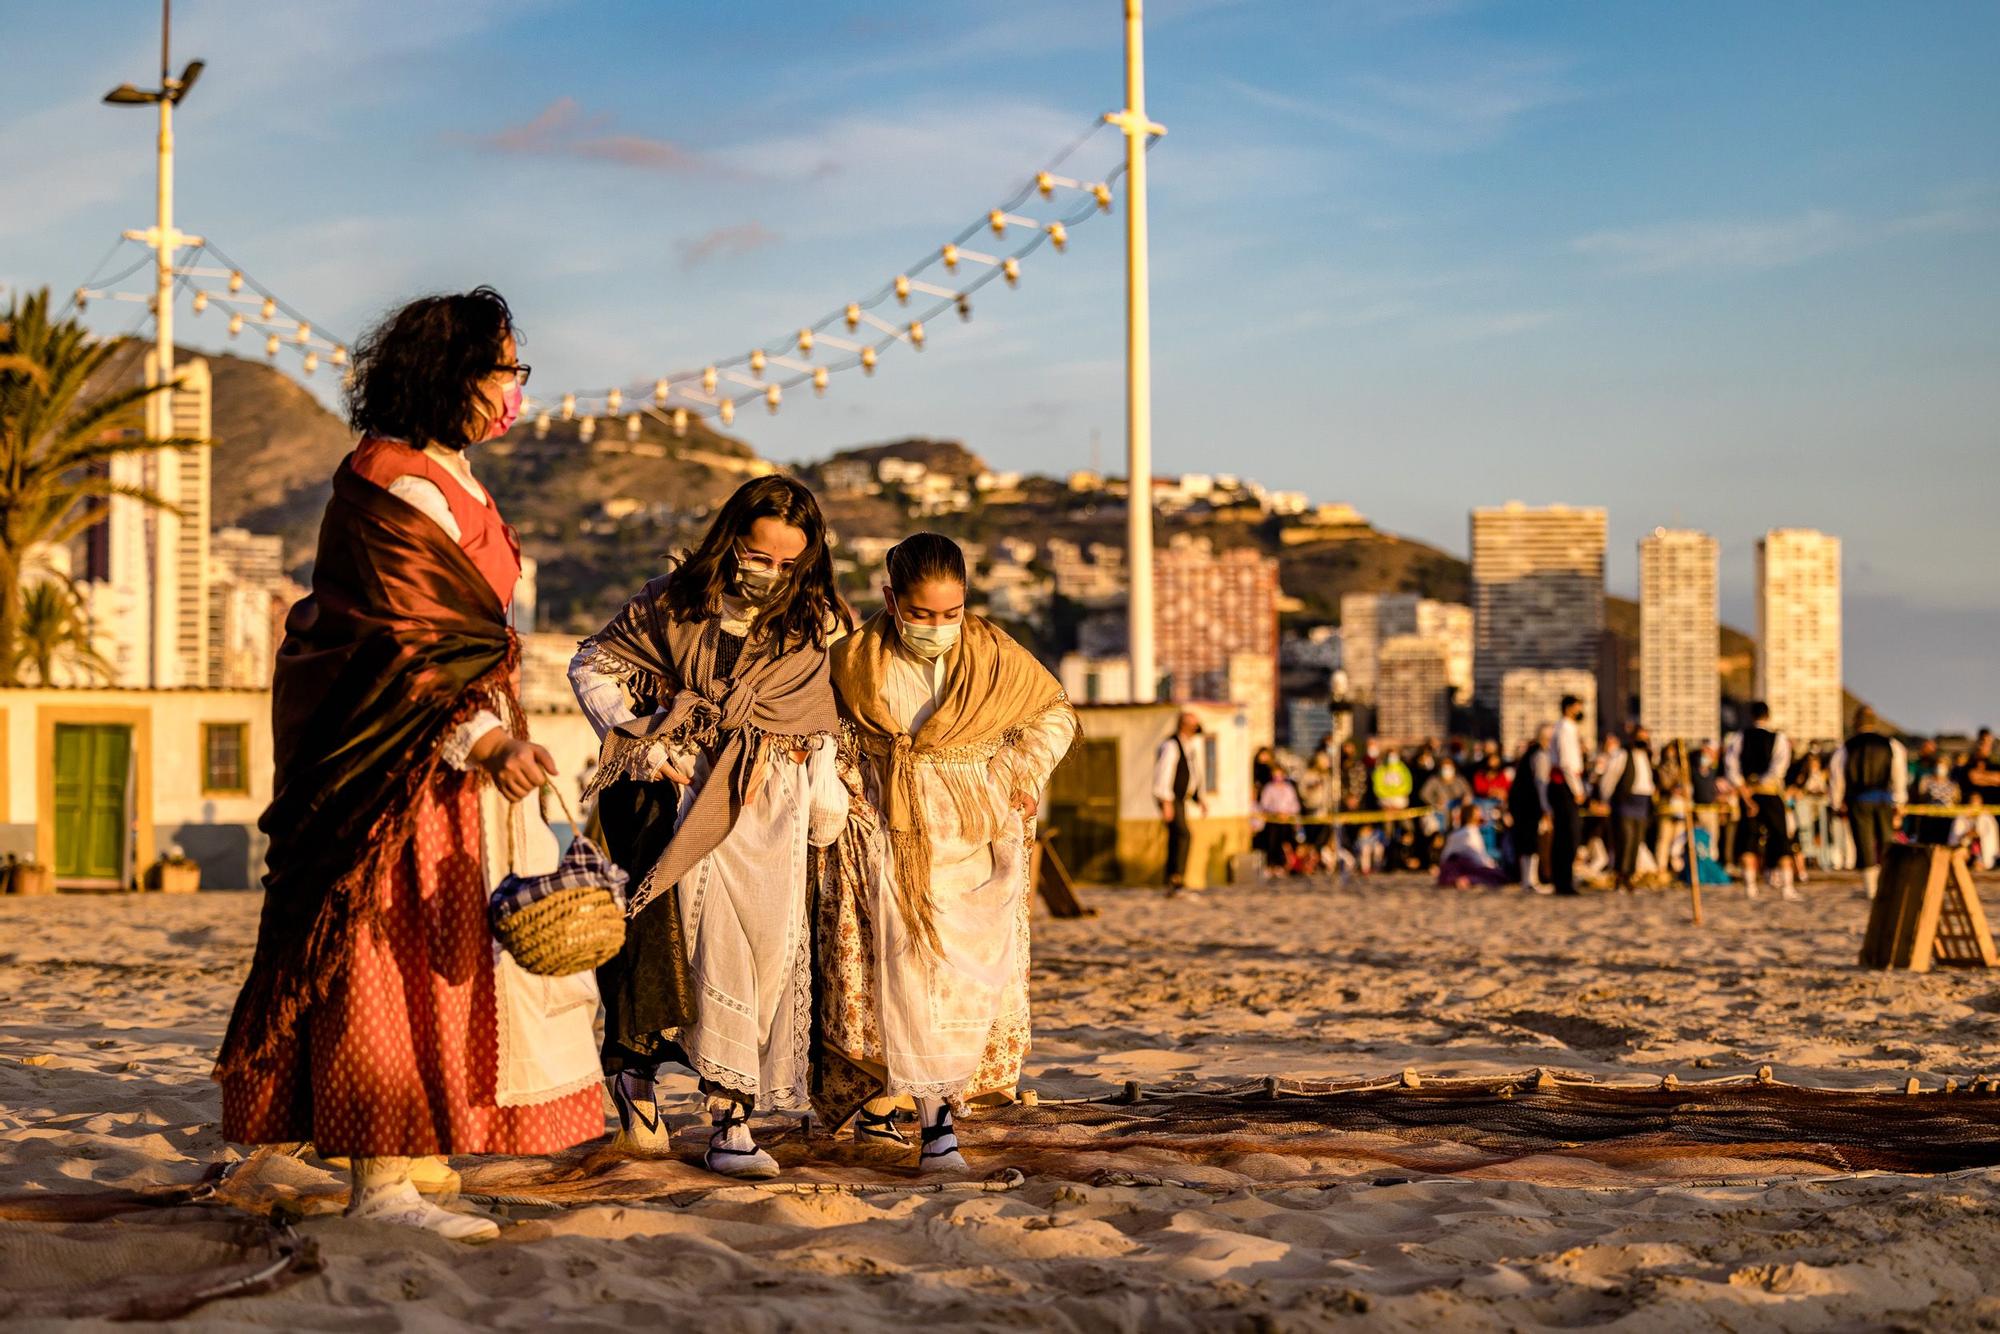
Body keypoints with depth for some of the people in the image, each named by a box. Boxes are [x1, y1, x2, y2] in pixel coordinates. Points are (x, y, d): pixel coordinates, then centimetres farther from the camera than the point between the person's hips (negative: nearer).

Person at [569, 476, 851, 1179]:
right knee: (717, 948, -13)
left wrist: (824, 802, 15)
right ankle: (729, 1118, -5)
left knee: (772, 952, -3)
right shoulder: (673, 603, -1)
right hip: (692, 795, -3)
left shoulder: (813, 625, 7)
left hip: (775, 804, 3)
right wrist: (634, 737, -3)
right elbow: (592, 664, 8)